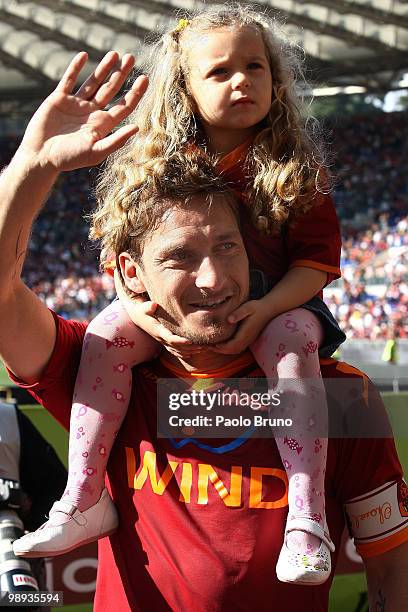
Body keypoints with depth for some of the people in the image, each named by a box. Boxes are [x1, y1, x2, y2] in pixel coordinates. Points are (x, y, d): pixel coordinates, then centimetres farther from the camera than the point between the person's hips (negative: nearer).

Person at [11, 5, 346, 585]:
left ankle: (307, 516, -35)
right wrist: (144, 312, -22)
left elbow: (317, 257, -9)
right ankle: (83, 496, -19)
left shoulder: (294, 168, -6)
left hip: (275, 304, -2)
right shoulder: (154, 167, -2)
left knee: (292, 346, -35)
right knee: (107, 333, -23)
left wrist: (266, 308, -27)